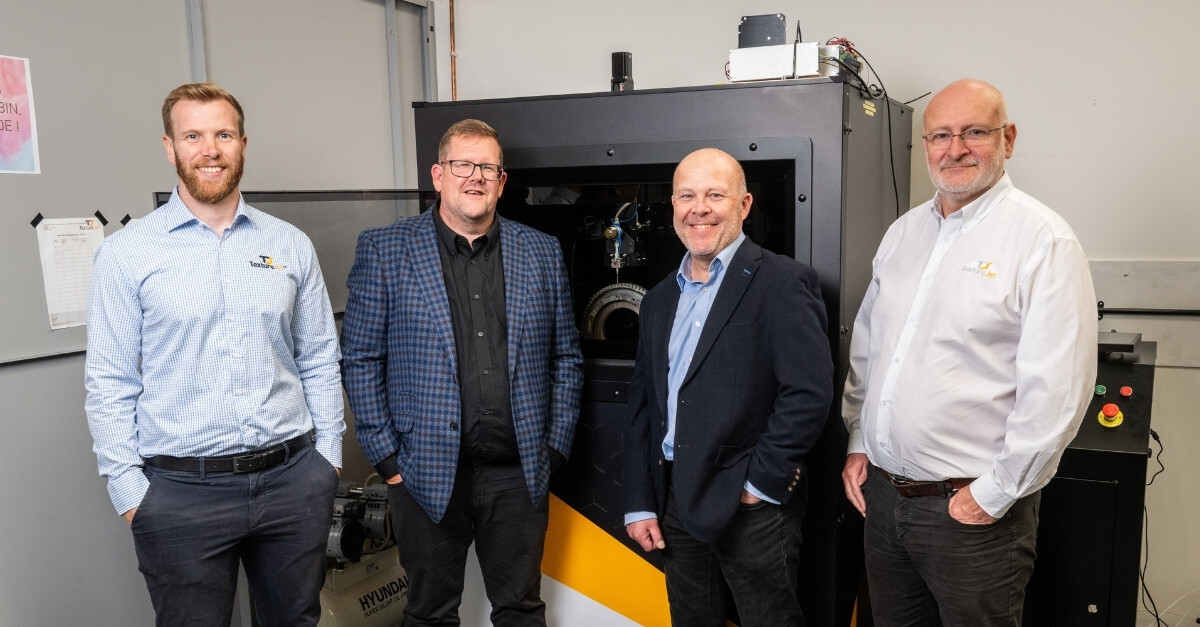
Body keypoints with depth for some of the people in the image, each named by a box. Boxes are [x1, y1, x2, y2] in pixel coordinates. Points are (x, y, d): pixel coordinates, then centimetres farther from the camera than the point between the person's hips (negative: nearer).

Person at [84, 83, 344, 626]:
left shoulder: (291, 245, 4)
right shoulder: (127, 253, -3)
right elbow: (110, 382, -2)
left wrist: (328, 453, 5)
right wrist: (128, 489, -5)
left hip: (294, 478, 3)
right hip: (181, 490, -2)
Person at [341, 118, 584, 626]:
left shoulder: (542, 253, 6)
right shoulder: (384, 250, -1)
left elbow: (566, 358, 9)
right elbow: (361, 360, -1)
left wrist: (556, 447, 3)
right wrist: (385, 456, -5)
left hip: (520, 473, 2)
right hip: (426, 474, -1)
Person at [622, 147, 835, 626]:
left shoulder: (783, 283, -10)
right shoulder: (660, 299, 12)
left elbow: (809, 393, -18)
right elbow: (642, 406, 12)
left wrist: (760, 485, -14)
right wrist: (639, 505, 8)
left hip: (750, 510, -6)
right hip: (675, 507, 6)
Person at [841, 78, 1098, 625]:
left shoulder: (1043, 240, -12)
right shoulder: (903, 232, 8)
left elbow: (1056, 391, -18)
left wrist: (994, 495, -15)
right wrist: (857, 442, 10)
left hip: (970, 510, -6)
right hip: (881, 494, 6)